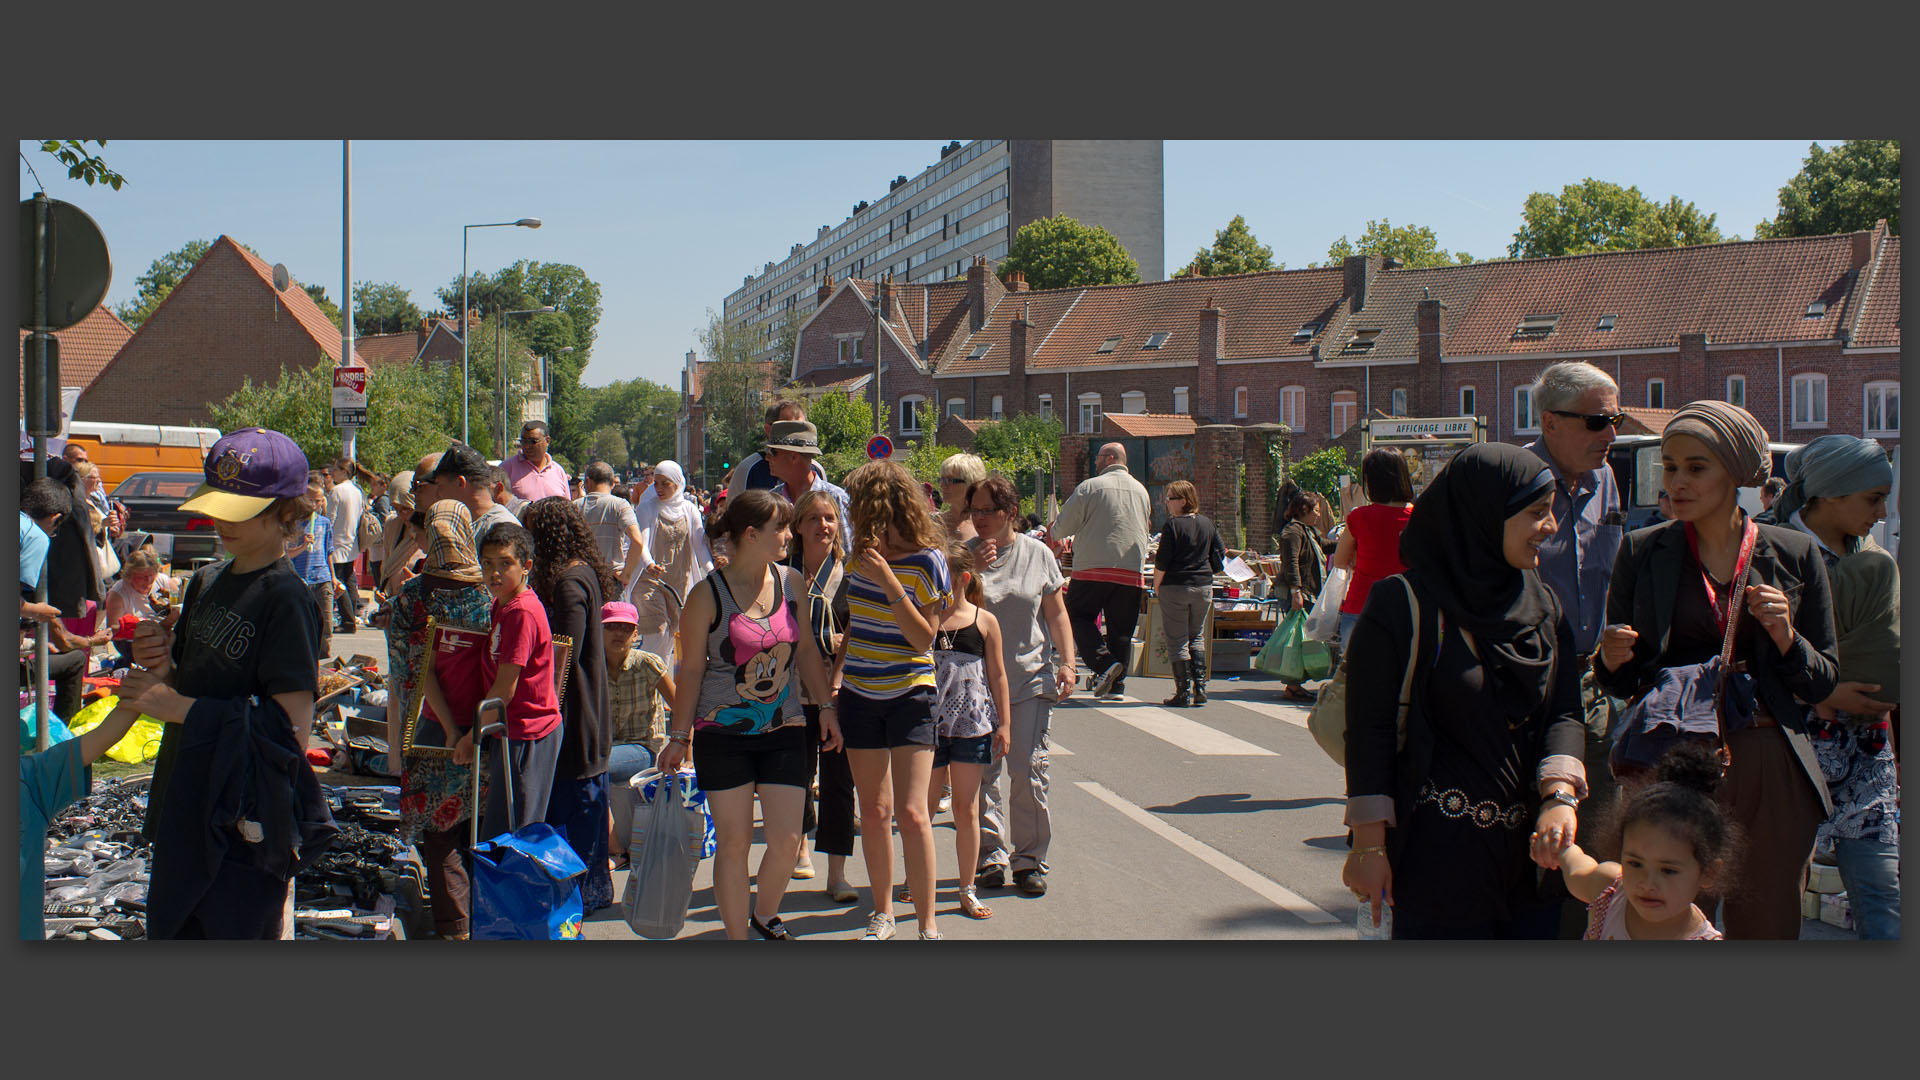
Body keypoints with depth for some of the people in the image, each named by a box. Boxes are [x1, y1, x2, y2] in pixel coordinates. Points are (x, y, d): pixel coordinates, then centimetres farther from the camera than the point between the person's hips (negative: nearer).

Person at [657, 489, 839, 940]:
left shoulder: (791, 582, 4)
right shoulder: (708, 595, -9)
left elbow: (806, 649, 15)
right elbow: (691, 669, -3)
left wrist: (826, 706, 12)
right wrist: (679, 735, -2)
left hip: (783, 731, 3)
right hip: (723, 733, -3)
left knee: (787, 840, -1)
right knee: (733, 844, 1)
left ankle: (765, 913, 28)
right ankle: (737, 936, 15)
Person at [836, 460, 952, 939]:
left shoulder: (927, 560, -11)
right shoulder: (862, 552, 5)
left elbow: (923, 639, -14)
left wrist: (890, 583, -22)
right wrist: (834, 676, 13)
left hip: (909, 694, -5)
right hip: (859, 694, 5)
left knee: (911, 812, -10)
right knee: (874, 810, 7)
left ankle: (927, 924, -4)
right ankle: (883, 913, 18)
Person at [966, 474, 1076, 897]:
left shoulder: (1038, 554, 4)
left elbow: (1057, 613, 9)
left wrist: (1067, 663, -1)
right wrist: (973, 571, -13)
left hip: (1030, 679, 0)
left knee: (1028, 771, -2)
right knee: (980, 772, 1)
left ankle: (1030, 859, 9)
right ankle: (991, 856, 13)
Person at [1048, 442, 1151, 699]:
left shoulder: (1090, 487, -3)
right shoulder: (1141, 491, 15)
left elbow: (1064, 525, -1)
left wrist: (1053, 536, 23)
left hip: (1094, 567, -5)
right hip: (1132, 571, 5)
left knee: (1078, 616, 5)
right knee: (1121, 629, 9)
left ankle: (1104, 662, -15)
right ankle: (1116, 684, 9)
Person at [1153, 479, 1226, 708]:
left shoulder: (1172, 525, -11)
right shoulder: (1207, 523, 5)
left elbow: (1162, 561, -13)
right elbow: (1220, 555, 10)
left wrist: (1156, 585, 0)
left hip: (1175, 587, -5)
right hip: (1203, 586, 5)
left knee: (1177, 640, 2)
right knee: (1197, 636, 18)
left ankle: (1184, 692, 1)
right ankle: (1200, 688, 11)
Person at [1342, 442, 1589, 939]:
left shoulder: (1543, 604, 9)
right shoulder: (1402, 605, -10)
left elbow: (1564, 710, 2)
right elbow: (1370, 729, -11)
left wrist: (1560, 794, -16)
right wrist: (1370, 843, -13)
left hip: (1529, 848, 6)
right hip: (1439, 850, -6)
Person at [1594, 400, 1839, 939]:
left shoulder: (1794, 554, 4)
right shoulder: (1641, 551, 4)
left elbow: (1823, 682, 8)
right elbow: (1618, 683, 8)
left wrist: (1786, 639, -11)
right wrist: (1611, 658, -14)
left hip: (1769, 771, 1)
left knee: (1765, 927, 8)